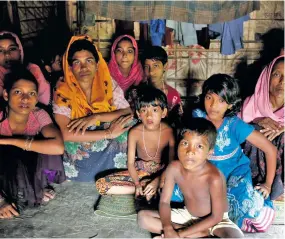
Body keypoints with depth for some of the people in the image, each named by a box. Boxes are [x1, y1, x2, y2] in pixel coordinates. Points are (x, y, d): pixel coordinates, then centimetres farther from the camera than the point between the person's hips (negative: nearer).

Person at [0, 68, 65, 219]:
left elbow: (58, 147, -38)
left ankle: (37, 189, -3)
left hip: (29, 170, 2)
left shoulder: (39, 115, -20)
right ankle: (13, 196, -7)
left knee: (45, 145, -27)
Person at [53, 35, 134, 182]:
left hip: (112, 153, 2)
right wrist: (108, 133, -21)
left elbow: (129, 113, -8)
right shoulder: (63, 94, -9)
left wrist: (97, 117, -20)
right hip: (79, 155, -2)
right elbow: (67, 134, -19)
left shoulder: (109, 86, -1)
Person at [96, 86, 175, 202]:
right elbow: (130, 163, -11)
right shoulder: (135, 133, -15)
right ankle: (147, 189, -20)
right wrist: (137, 184, -27)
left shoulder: (169, 131, -16)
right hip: (140, 171, 2)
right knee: (101, 184, -18)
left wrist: (158, 180, -28)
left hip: (162, 171, -1)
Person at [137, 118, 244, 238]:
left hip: (214, 220, -5)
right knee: (143, 217, -9)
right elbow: (164, 202, -10)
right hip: (187, 215, 6)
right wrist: (168, 229, -30)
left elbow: (216, 217, -22)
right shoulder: (174, 168, -19)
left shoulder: (214, 178, -31)